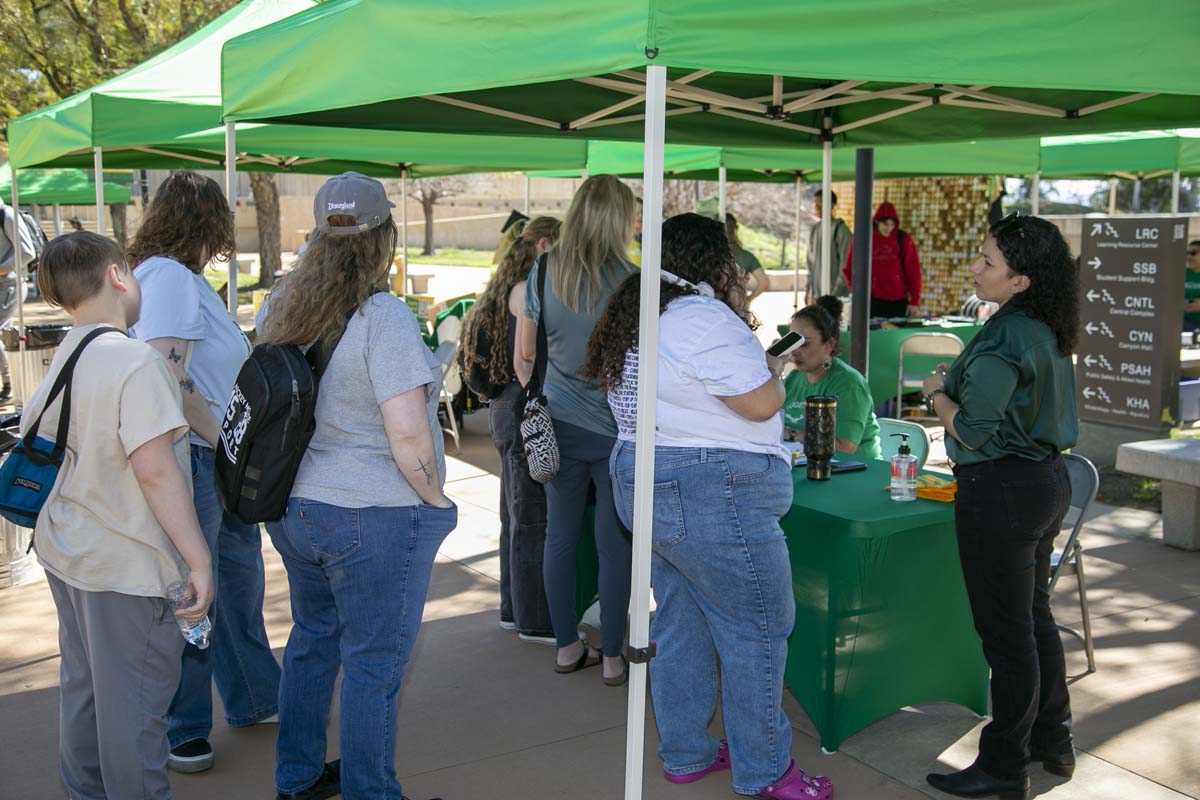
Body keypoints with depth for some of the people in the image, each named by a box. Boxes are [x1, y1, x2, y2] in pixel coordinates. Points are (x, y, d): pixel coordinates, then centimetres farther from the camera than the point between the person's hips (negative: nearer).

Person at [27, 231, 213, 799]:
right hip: (126, 565, -9)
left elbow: (31, 438, 19)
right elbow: (154, 469, -26)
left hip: (64, 554, 9)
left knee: (81, 687, 23)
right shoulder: (133, 361, -20)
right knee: (134, 701, 5)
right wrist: (199, 560, -22)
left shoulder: (61, 359, 7)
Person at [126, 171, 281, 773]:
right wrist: (223, 441, -19)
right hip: (194, 458, -10)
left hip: (227, 460, 10)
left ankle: (253, 699, 38)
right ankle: (181, 731, 22)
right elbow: (167, 377, -27)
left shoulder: (188, 278, 13)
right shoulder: (168, 275, -17)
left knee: (239, 578, 21)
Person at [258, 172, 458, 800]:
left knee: (313, 637, 23)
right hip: (373, 518, -8)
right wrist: (436, 500, -9)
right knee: (374, 662, 5)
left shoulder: (284, 308, 5)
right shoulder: (383, 316, -19)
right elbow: (407, 433, -24)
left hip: (292, 507, 8)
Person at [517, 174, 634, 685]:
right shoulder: (628, 280, -13)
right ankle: (612, 658, 16)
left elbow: (524, 359, 7)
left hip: (559, 426, 4)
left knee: (560, 536, 13)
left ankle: (567, 648, 26)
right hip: (615, 427, -4)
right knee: (615, 543, 6)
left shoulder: (541, 275, 0)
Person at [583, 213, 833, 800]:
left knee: (680, 624, 17)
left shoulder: (636, 316, 13)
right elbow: (761, 403, -20)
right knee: (758, 631, 2)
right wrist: (773, 370, 1)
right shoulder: (705, 318, -18)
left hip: (642, 480, 10)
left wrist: (739, 327, 17)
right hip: (711, 497, -10)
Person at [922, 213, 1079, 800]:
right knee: (1035, 618, 21)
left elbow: (973, 430, -22)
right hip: (1047, 481, 10)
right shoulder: (1048, 333, 7)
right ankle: (1052, 742, 35)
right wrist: (960, 384, 12)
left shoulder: (1003, 339, -22)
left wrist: (937, 394, -5)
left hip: (1002, 489, -10)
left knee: (1006, 632, 1)